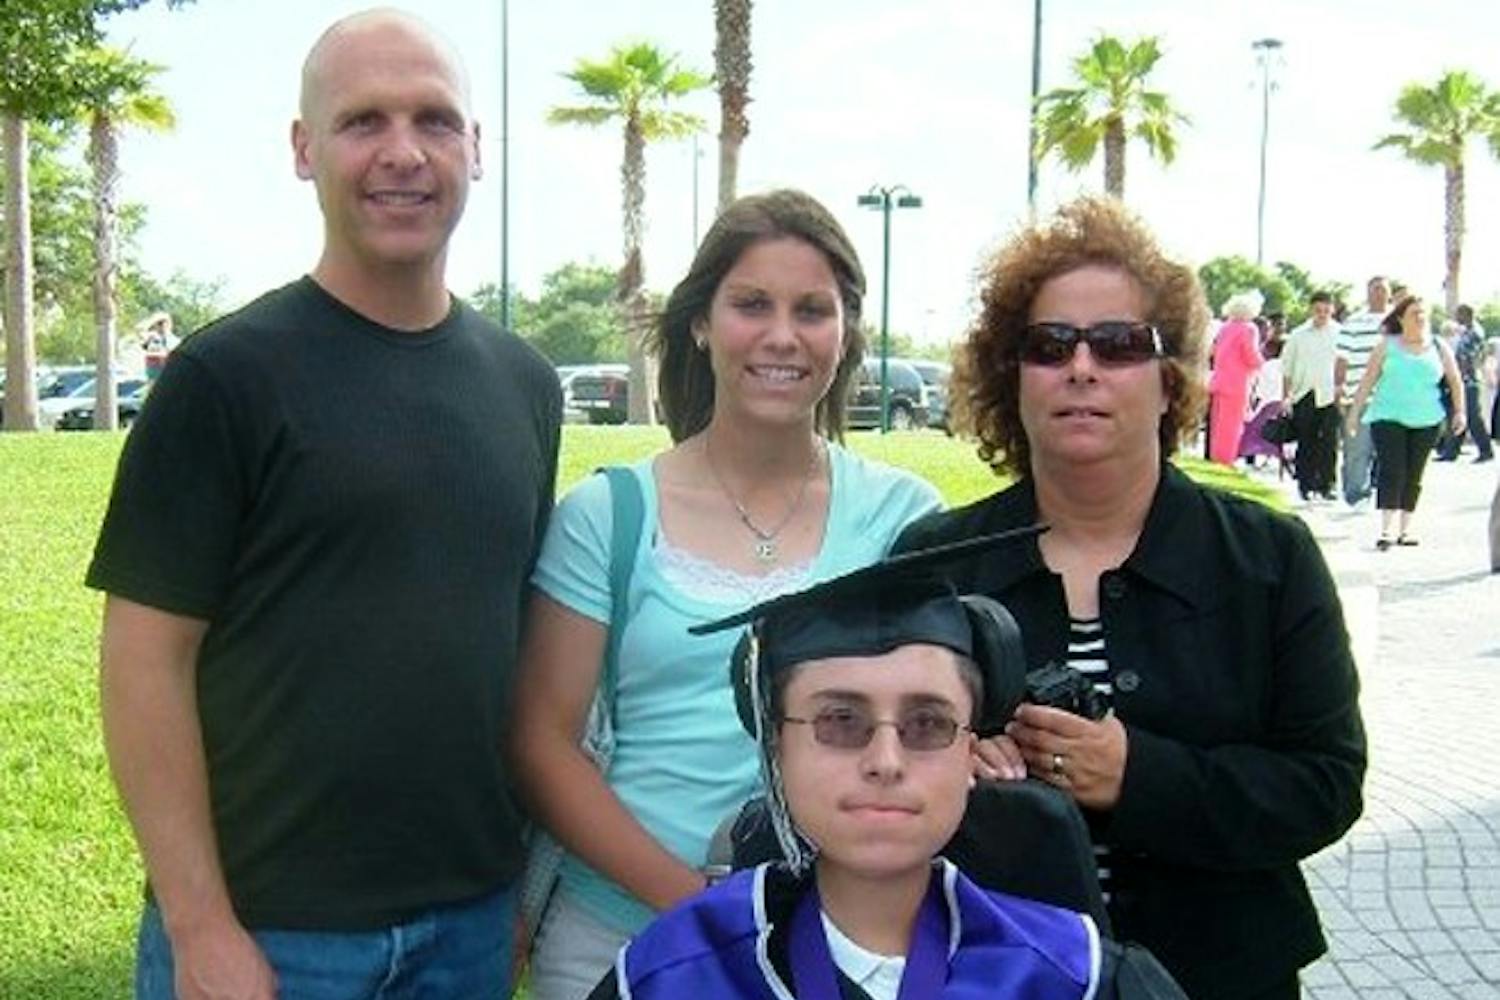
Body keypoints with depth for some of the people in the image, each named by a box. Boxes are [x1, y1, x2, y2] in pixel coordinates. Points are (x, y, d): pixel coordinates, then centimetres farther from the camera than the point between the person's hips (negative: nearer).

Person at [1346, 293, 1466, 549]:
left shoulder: (1438, 347, 8)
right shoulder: (1387, 346, 3)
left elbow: (1455, 381, 13)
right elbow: (1368, 380, 4)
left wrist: (1459, 411, 5)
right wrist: (1354, 410, 1)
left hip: (1426, 421, 3)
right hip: (1388, 418, -2)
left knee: (1414, 476, 6)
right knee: (1391, 472, -13)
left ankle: (1405, 529, 14)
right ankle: (1386, 530, -17)